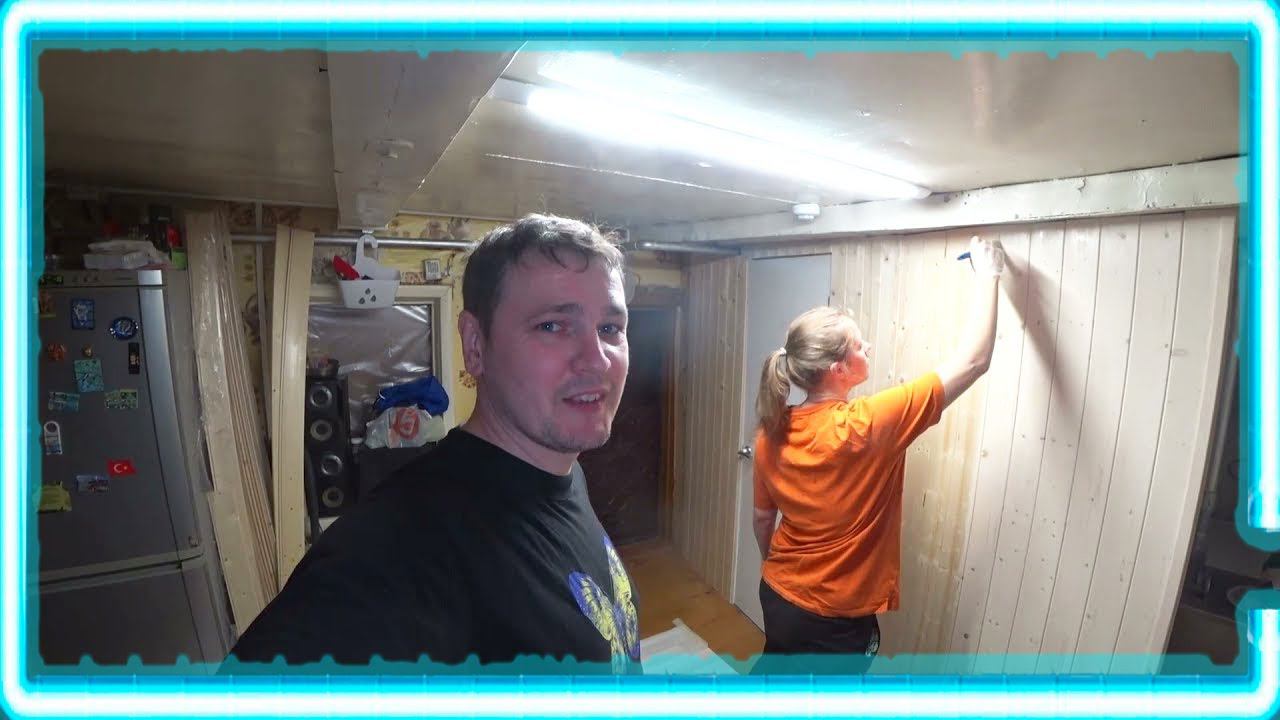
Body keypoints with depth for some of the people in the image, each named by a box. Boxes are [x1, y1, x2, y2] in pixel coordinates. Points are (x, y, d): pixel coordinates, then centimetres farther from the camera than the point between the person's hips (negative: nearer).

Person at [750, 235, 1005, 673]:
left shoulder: (772, 431, -12)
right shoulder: (868, 424, -29)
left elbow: (763, 518, 2)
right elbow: (973, 361, -20)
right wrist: (987, 276, -9)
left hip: (778, 595, 5)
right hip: (838, 616, -4)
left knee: (775, 666, 31)